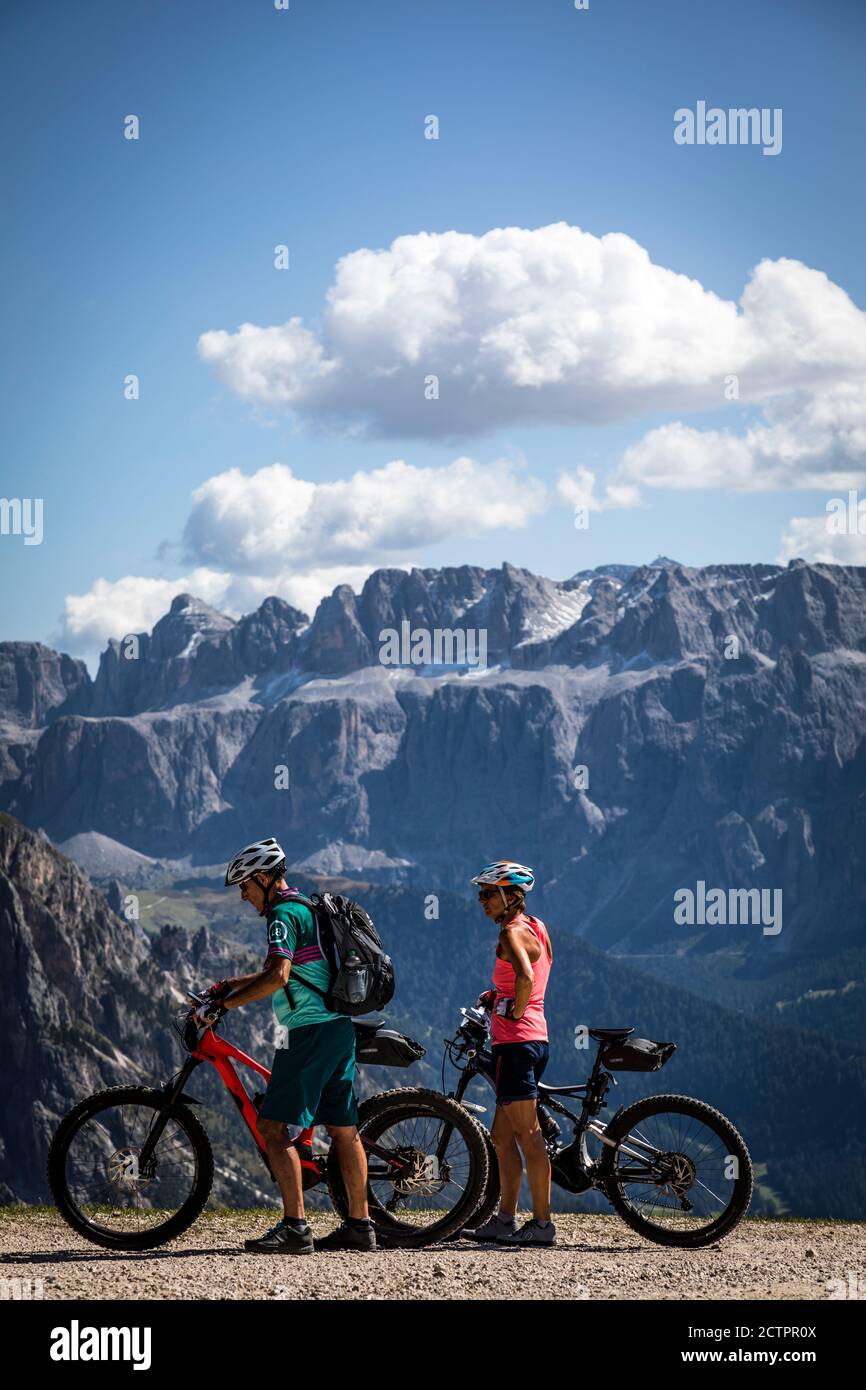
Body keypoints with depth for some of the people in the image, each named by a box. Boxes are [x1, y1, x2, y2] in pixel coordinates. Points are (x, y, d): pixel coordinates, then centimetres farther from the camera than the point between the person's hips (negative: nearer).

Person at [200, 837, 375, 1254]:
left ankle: (295, 1227, -15)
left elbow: (277, 977, -23)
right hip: (339, 1027, 10)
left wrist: (229, 1001, -13)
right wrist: (231, 984, 25)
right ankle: (359, 1226, 14)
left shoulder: (284, 914, -10)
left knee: (274, 1127, -10)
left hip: (308, 1032, -10)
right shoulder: (307, 909, 21)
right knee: (344, 1129, 11)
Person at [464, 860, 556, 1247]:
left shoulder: (513, 932, -13)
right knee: (502, 1137, 15)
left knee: (528, 1138, -7)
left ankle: (542, 1223, -5)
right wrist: (498, 995, 16)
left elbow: (525, 976, -31)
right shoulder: (534, 928, 16)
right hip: (533, 1039, 10)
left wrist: (515, 1012, -17)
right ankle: (505, 1220, 19)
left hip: (517, 1041, -10)